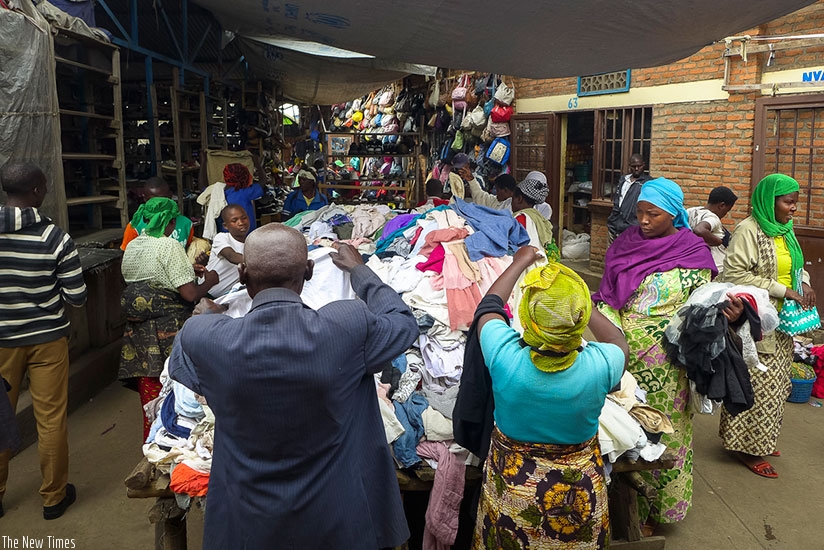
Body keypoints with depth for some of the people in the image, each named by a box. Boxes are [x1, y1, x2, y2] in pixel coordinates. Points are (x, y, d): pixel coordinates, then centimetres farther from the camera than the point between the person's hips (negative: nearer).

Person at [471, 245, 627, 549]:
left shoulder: (504, 356, -29)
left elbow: (489, 305, -6)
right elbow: (618, 341, -1)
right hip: (578, 493, 1)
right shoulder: (599, 366, -29)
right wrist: (580, 306, 6)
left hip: (511, 489, 0)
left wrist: (520, 262, 8)